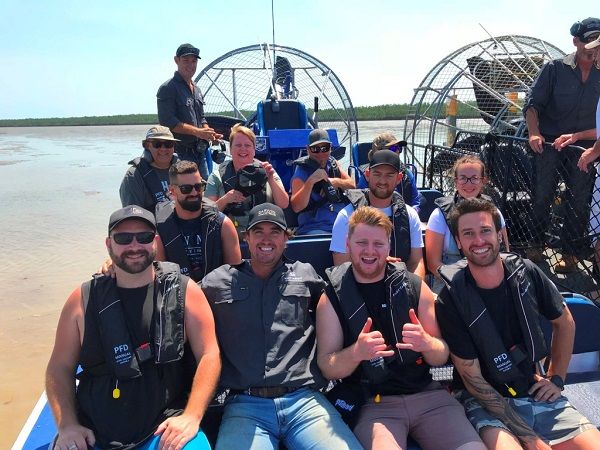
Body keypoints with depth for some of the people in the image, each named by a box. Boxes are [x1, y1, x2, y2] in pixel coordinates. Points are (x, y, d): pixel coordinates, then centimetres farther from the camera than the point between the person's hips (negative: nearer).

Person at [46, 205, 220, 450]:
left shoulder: (184, 292, 0)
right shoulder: (83, 300, 5)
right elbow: (60, 368, 8)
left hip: (165, 430, -2)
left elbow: (209, 356, -4)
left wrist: (191, 416, -14)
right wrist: (67, 425, -5)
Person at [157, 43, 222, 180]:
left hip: (200, 152, 8)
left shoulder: (197, 90, 19)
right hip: (181, 153, -8)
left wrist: (210, 134, 4)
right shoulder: (168, 88, -7)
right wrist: (197, 131, -22)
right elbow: (167, 122, -17)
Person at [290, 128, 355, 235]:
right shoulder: (302, 171, -3)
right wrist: (311, 181, -24)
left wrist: (336, 182, -3)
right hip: (314, 228, -5)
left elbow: (352, 185, 17)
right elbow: (296, 207, -15)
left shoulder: (332, 162, 15)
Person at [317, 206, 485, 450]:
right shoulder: (332, 298, -1)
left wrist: (425, 343, -17)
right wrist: (356, 352, -25)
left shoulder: (414, 286, 4)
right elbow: (327, 367, -3)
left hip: (427, 394, 3)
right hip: (372, 403, -2)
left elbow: (442, 356, 6)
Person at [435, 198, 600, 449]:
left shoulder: (526, 273, -4)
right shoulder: (451, 300, -16)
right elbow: (472, 379, -13)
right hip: (485, 402, -4)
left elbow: (565, 323, 15)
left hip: (537, 394, 5)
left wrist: (556, 379, 9)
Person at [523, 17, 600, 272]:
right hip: (549, 144, -2)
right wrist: (534, 133, -22)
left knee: (579, 203, 4)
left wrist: (576, 135, -12)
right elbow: (532, 104, -6)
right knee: (542, 197, -1)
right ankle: (536, 244, 15)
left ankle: (570, 253, 15)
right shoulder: (554, 69, 0)